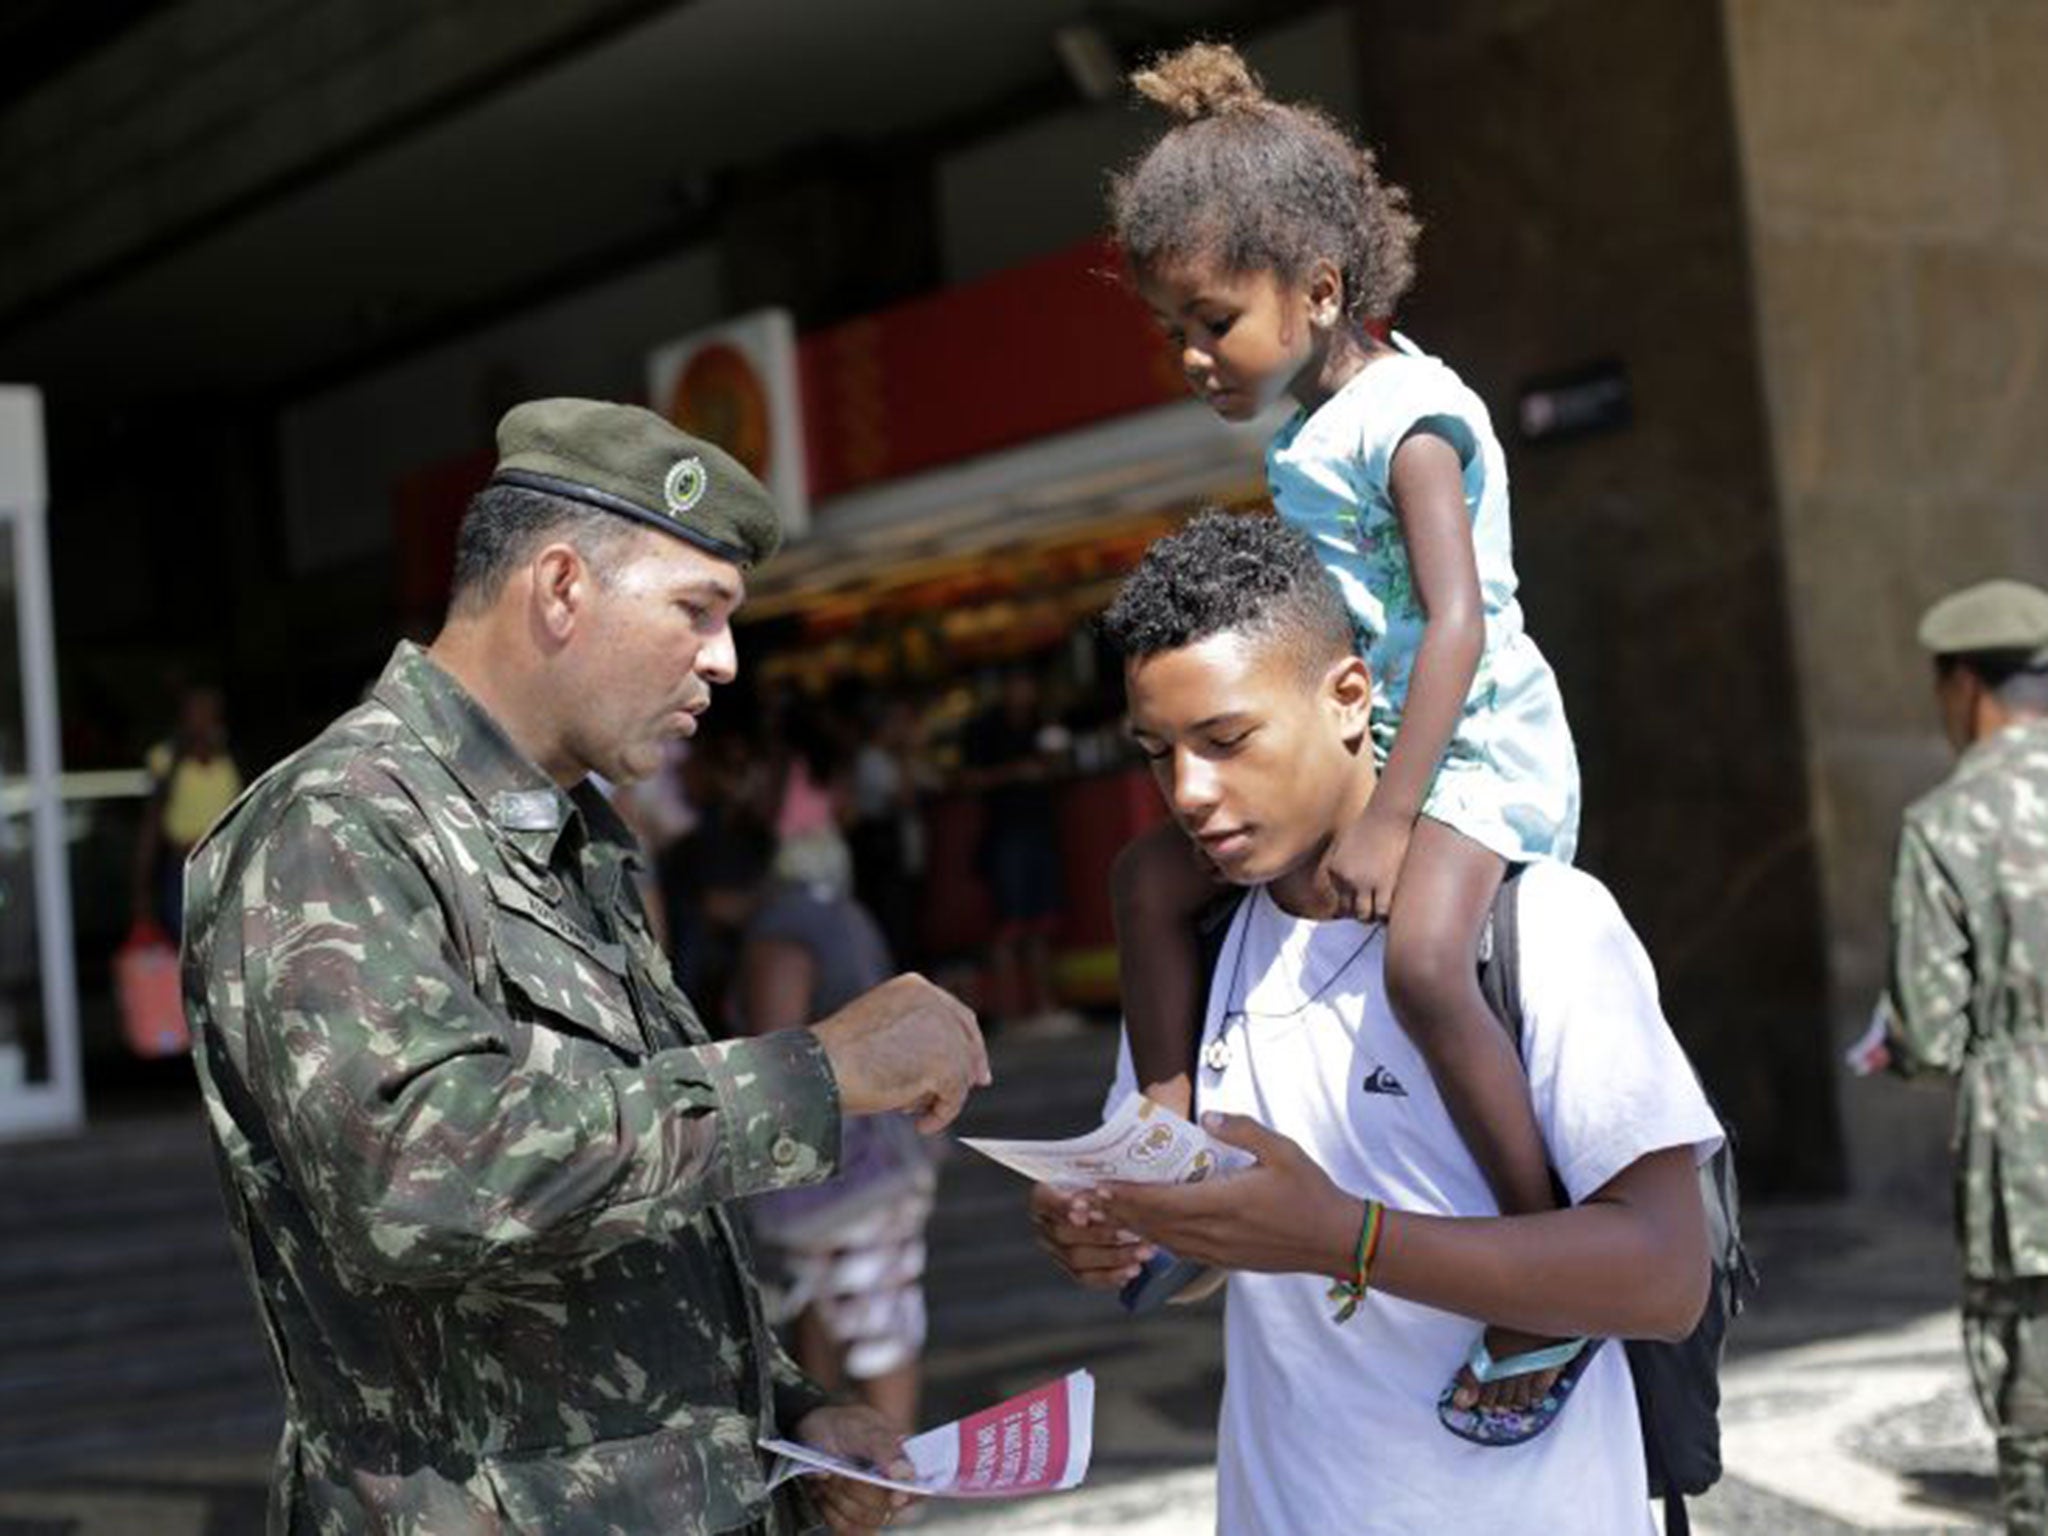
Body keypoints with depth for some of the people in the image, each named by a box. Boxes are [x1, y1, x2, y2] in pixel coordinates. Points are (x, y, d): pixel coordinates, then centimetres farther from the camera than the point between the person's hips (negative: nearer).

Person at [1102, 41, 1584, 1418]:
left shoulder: (1409, 421, -17)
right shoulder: (1299, 430, 10)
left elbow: (1458, 629, -26)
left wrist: (1387, 821, -28)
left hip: (1476, 748, -10)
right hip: (1353, 742, 10)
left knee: (1422, 956, -34)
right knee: (1151, 877, 7)